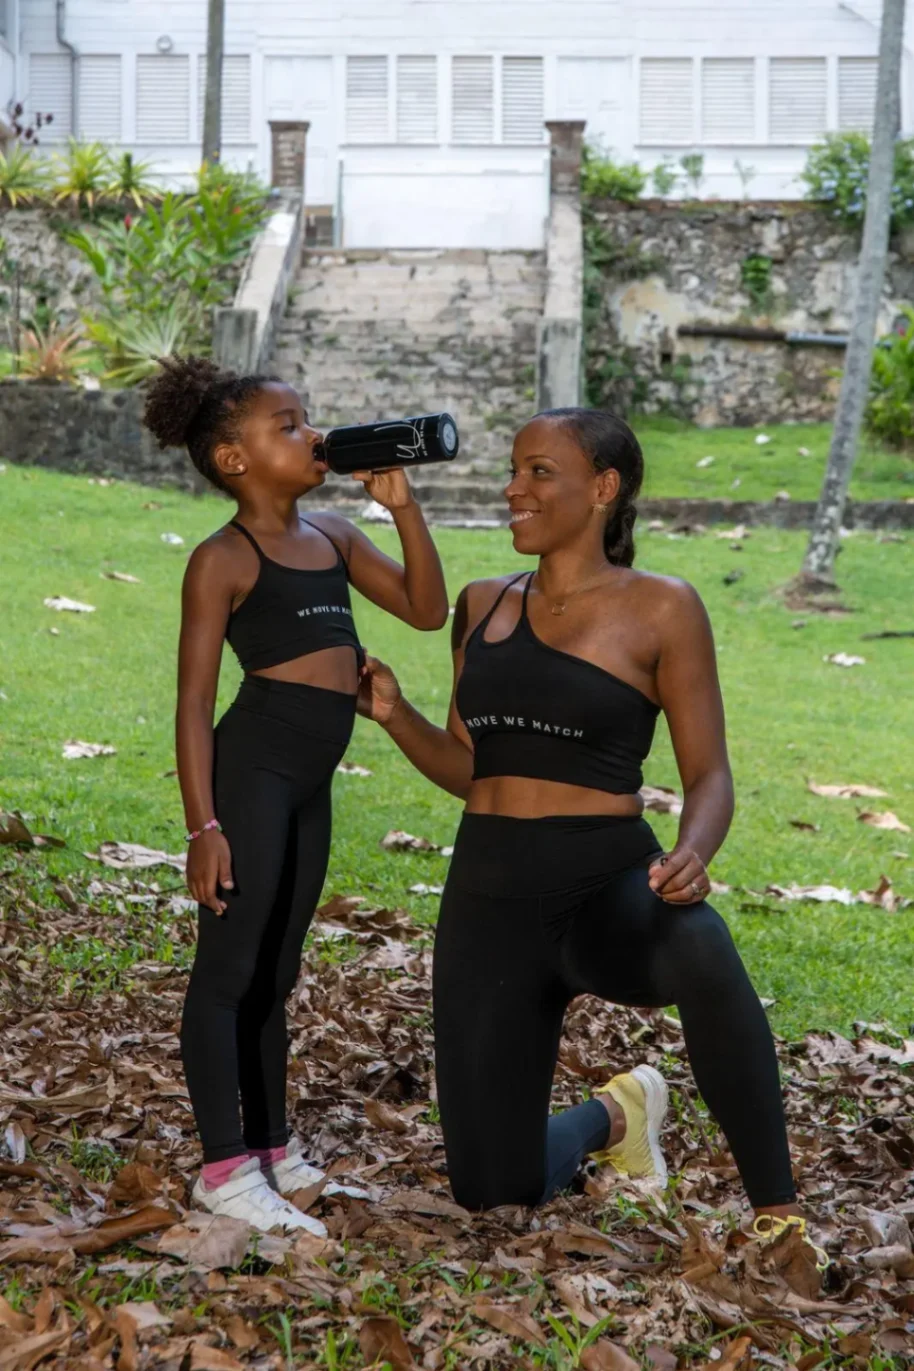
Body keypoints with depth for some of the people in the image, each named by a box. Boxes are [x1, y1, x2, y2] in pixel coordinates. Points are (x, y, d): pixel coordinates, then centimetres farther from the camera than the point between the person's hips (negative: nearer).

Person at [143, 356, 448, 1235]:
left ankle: (271, 1146, 25)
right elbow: (194, 700, -11)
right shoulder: (224, 560, -8)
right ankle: (224, 1169, 0)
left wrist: (402, 505, 4)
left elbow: (426, 610, 13)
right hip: (252, 771, -8)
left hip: (312, 781, 8)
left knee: (274, 972, 15)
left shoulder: (333, 537, 13)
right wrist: (203, 825, -18)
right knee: (229, 967, -4)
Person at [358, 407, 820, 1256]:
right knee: (491, 1192, 5)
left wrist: (693, 855, -26)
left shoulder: (660, 609, -3)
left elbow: (709, 776, -5)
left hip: (609, 886, -4)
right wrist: (394, 714, -3)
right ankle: (611, 1116, 39)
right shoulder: (484, 606, 11)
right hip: (488, 898, 5)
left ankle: (778, 1215, -28)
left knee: (698, 952, -43)